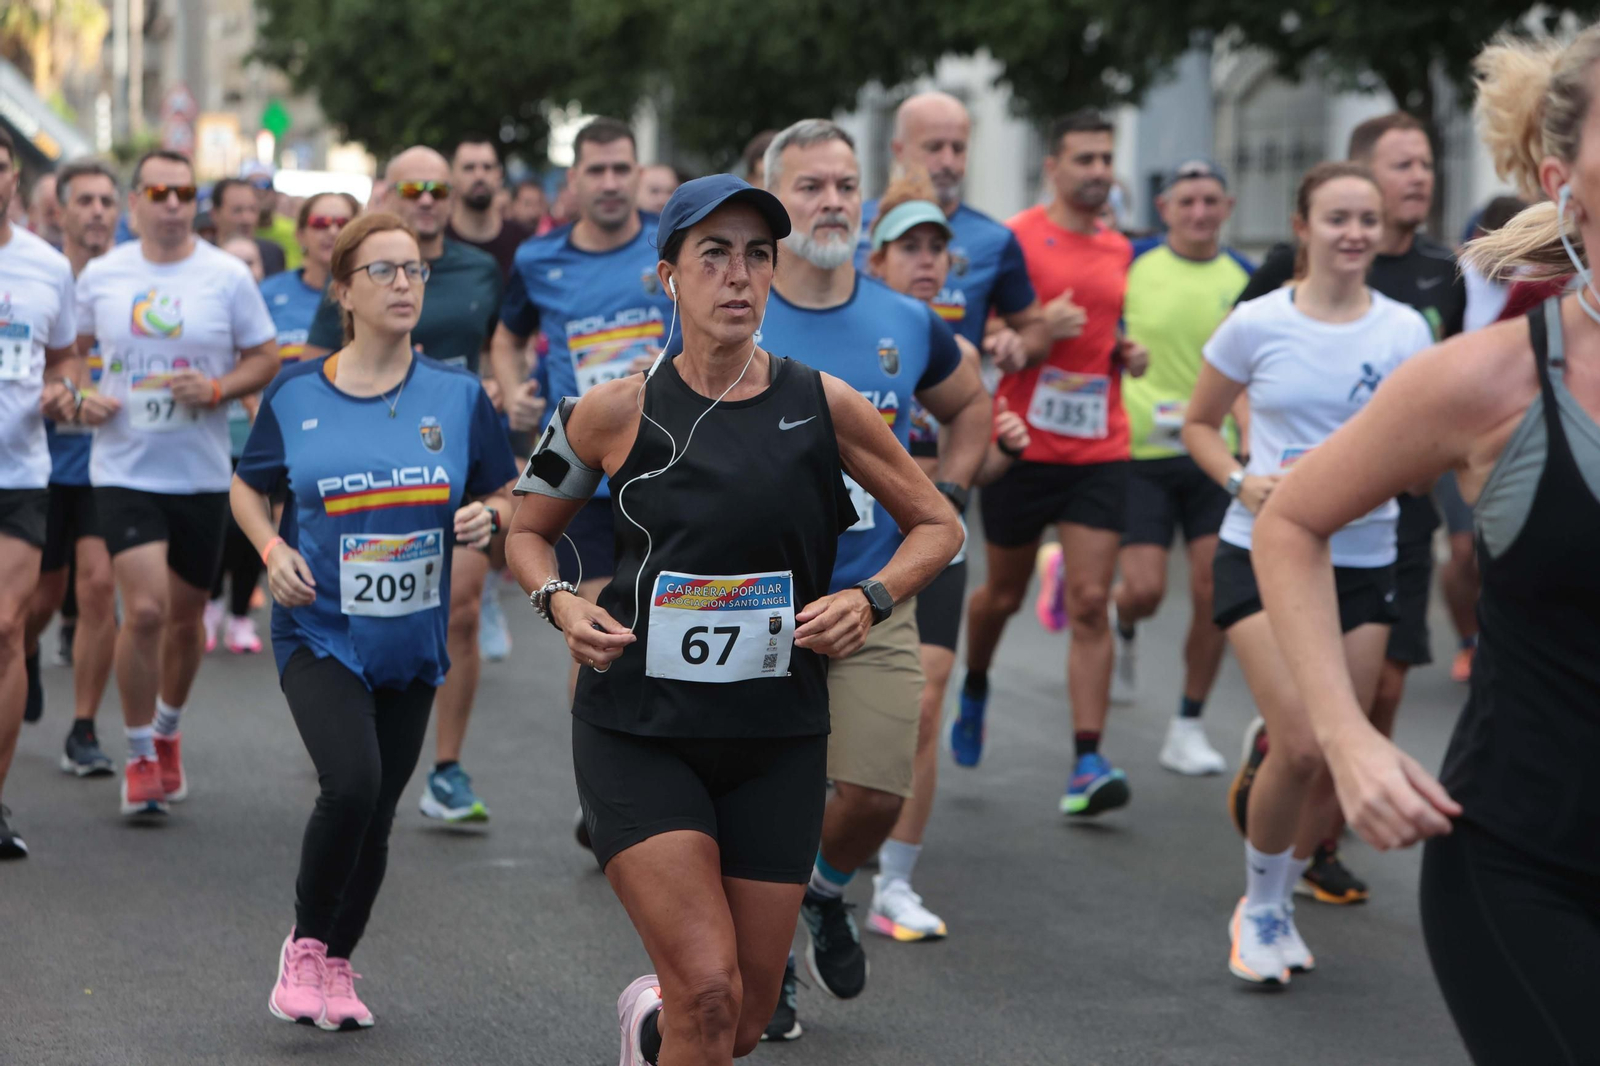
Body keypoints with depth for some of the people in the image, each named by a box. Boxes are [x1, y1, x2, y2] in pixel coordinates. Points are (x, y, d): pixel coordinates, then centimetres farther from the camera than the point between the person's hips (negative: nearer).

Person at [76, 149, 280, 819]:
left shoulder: (228, 276, -2)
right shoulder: (100, 275, 2)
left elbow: (266, 358, 4)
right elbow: (69, 353, 14)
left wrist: (217, 389, -14)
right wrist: (81, 397, -6)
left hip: (201, 474, 1)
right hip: (124, 470, -1)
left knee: (186, 616, 12)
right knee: (145, 610, -14)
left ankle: (168, 730, 38)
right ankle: (140, 757, 3)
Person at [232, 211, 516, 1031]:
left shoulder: (457, 396, -1)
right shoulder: (295, 396, -3)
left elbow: (503, 496, 9)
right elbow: (248, 488, 11)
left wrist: (486, 519, -13)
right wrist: (271, 548, -8)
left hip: (411, 640, 3)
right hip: (319, 631, -3)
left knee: (376, 813, 9)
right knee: (350, 785, -23)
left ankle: (337, 964, 32)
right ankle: (304, 945, 1)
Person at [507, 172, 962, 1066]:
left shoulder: (823, 404, -1)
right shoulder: (619, 412, -4)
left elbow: (938, 525, 9)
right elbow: (530, 530, 12)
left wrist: (870, 600, -8)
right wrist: (562, 603, -8)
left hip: (777, 740, 2)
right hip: (639, 732, -2)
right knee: (709, 992, -19)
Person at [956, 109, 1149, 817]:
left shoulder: (1120, 250, 11)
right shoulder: (1017, 240, -5)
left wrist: (1126, 354, 5)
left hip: (1100, 451, 3)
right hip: (1023, 446, -3)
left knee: (1091, 604, -7)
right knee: (1004, 593, 12)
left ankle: (1087, 764, -10)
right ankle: (974, 690, 44)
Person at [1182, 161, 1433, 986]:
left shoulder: (1404, 330, -1)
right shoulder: (1257, 324, -3)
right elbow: (1200, 424, 10)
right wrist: (1240, 481, -9)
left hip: (1361, 562, 2)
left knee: (1337, 757, 5)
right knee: (1300, 747, -15)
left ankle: (1279, 905, 29)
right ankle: (1257, 907, 8)